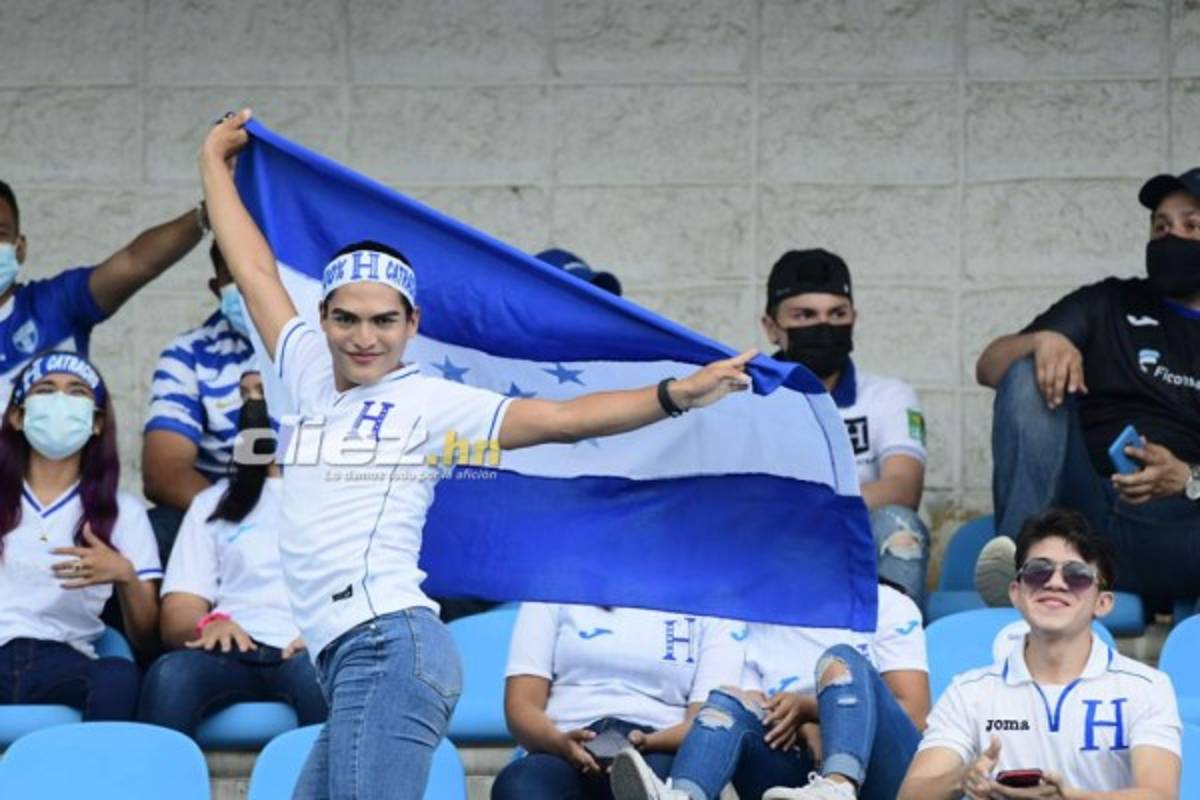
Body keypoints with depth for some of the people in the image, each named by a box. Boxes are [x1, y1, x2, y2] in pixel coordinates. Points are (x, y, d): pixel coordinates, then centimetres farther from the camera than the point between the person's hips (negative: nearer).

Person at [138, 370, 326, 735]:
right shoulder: (215, 502, 31)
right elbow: (177, 615, 18)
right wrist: (208, 623, -8)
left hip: (309, 651, -2)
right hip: (234, 650, 2)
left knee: (320, 677, -39)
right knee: (170, 674, -33)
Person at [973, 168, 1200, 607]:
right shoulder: (1110, 304, 22)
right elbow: (989, 366, 12)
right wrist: (1043, 341, -11)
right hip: (1082, 501, 2)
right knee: (1030, 377, -21)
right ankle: (1019, 555, -42)